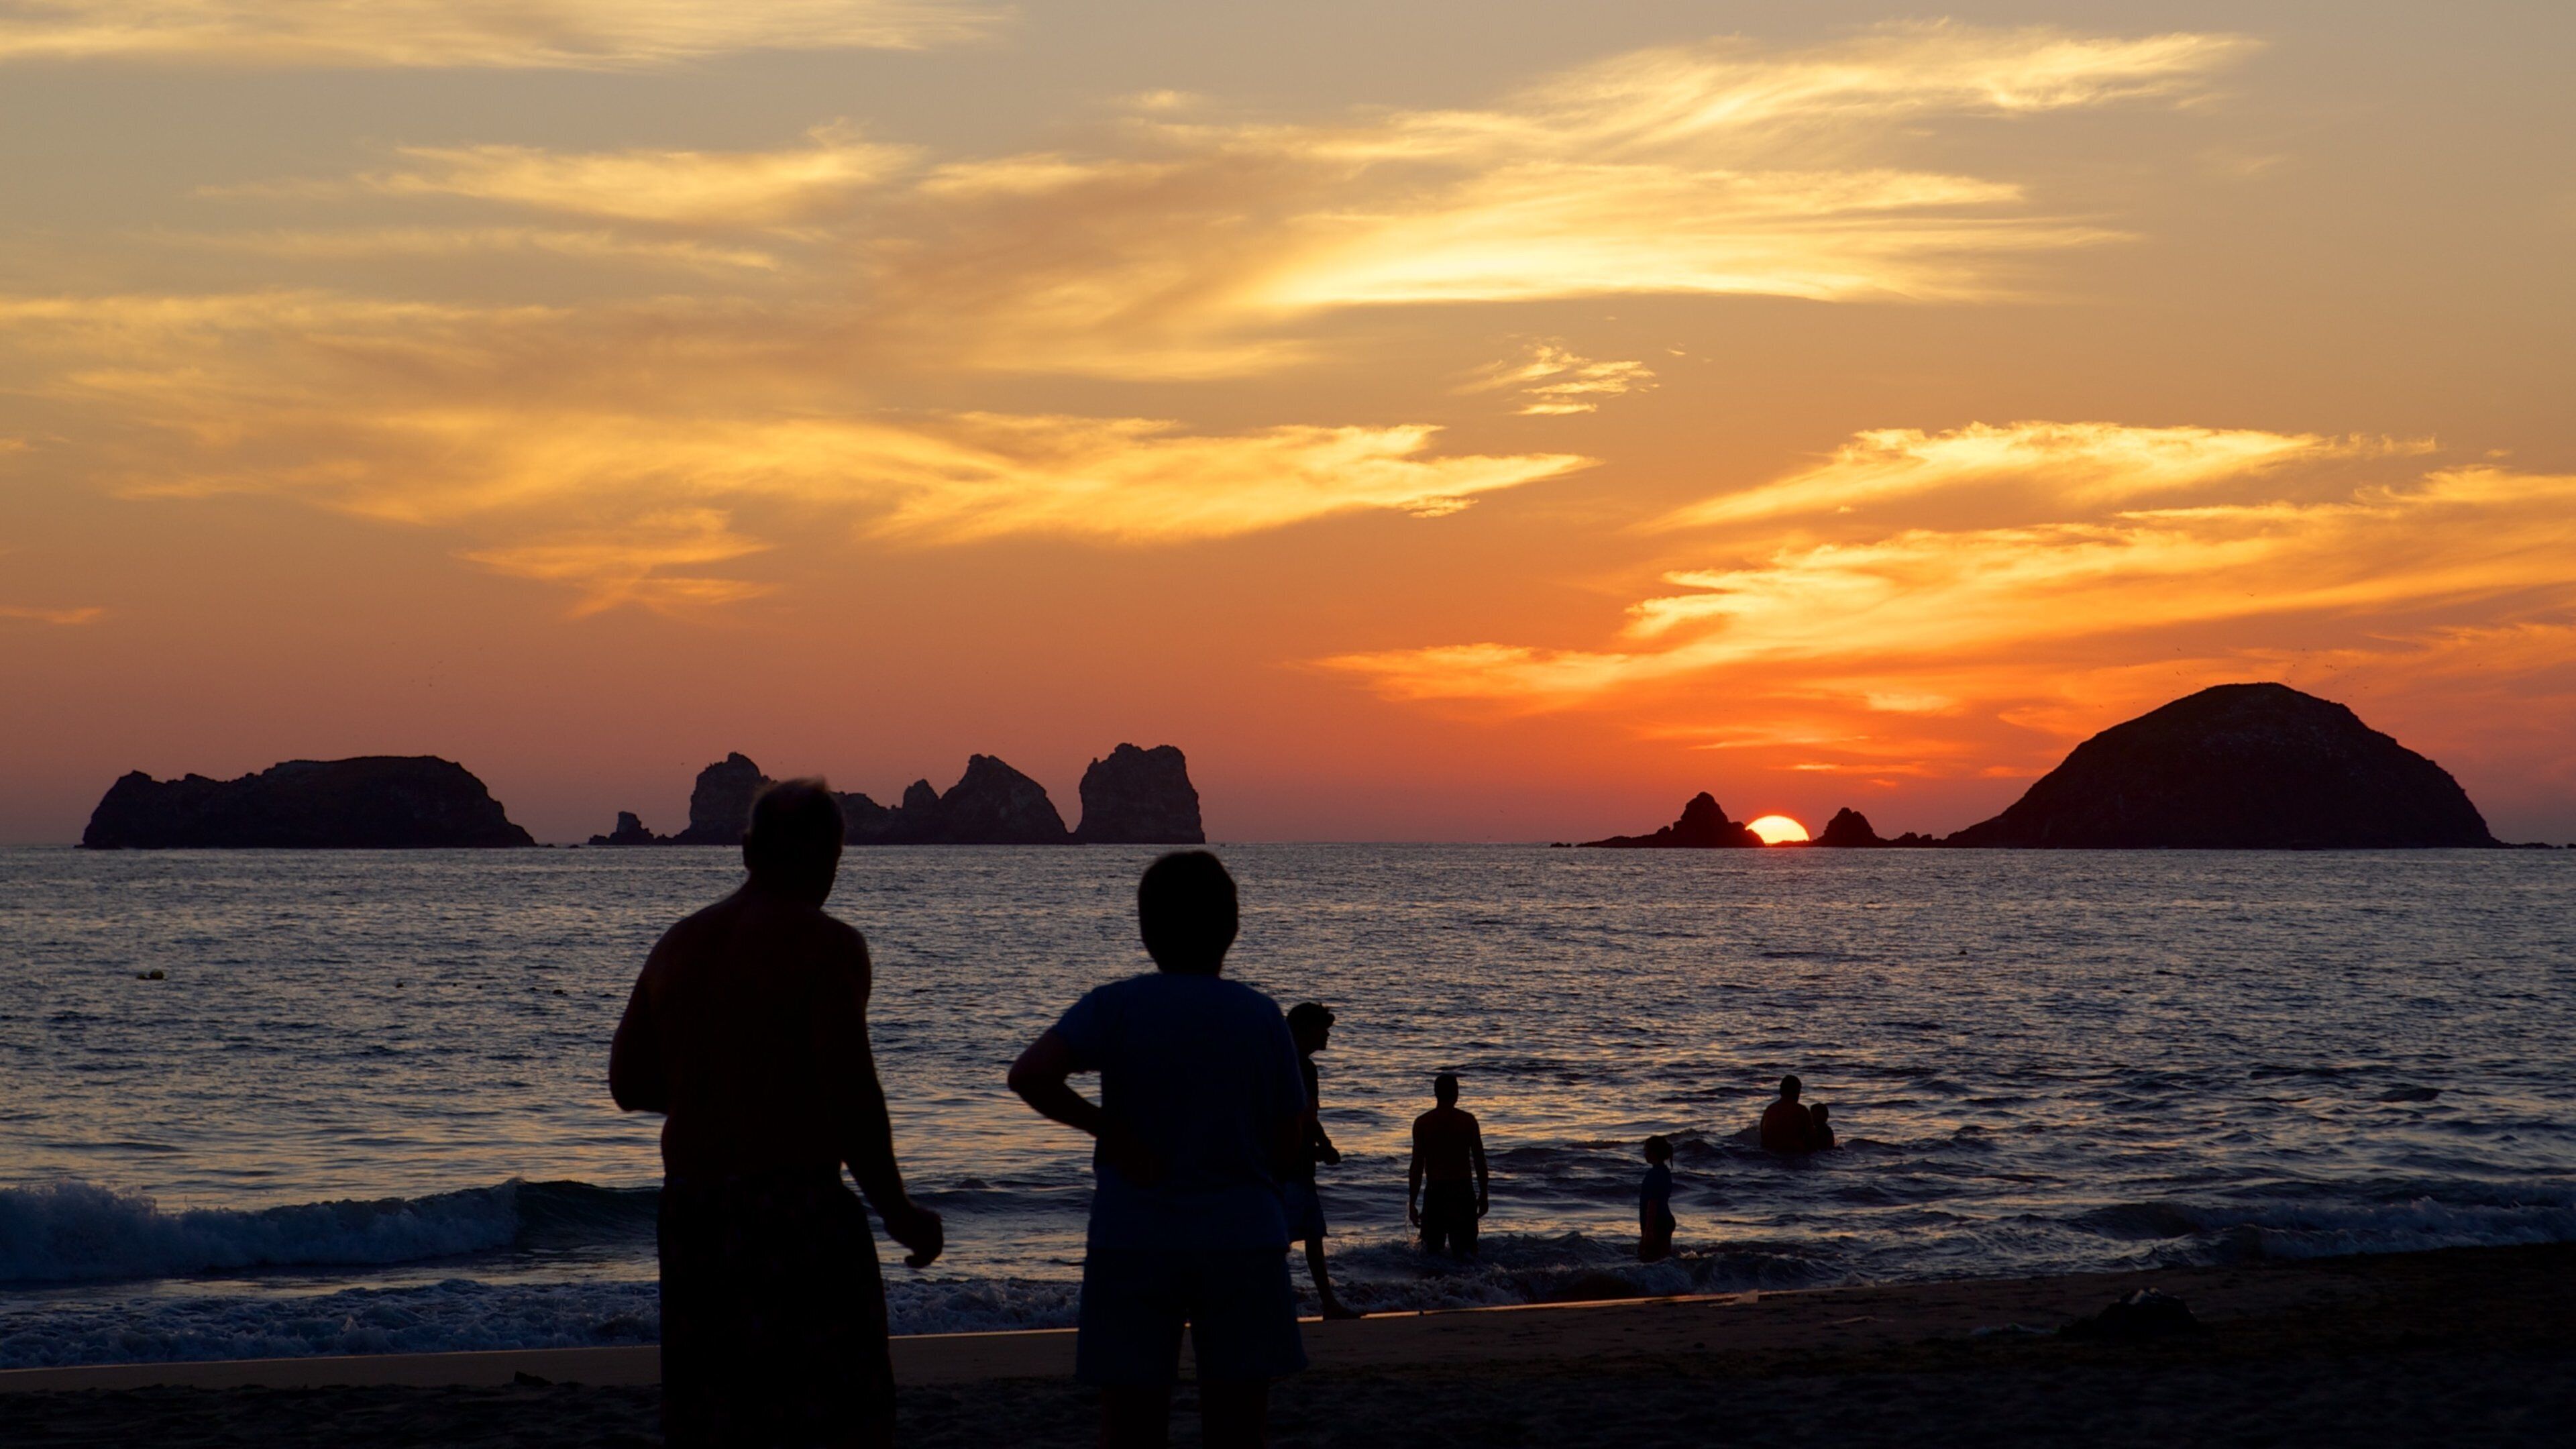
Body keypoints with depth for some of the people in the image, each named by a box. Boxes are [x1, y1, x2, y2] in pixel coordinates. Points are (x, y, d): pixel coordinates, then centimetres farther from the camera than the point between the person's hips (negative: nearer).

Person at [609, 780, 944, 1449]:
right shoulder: (825, 946, -10)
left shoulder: (679, 943, 10)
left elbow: (628, 1082, 17)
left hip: (691, 1212, 7)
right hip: (797, 1214, -7)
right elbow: (850, 1097, -16)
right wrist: (899, 1213, -5)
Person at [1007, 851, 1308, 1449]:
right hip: (1241, 1240, 1)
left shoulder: (1116, 1007, -2)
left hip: (1133, 1243, 0)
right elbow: (1288, 1153, 3)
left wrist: (1108, 1129, -8)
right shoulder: (1260, 1016, 1)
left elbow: (1030, 1075, -19)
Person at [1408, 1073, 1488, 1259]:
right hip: (1463, 1192, 0)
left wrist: (1412, 1203, 3)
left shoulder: (1422, 1123, -2)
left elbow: (1417, 1166, -2)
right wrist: (1484, 1195, 13)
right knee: (1465, 1253, 3)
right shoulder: (1468, 1121, -1)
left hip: (1434, 1192, 0)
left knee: (1431, 1251, 8)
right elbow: (1480, 1161, 2)